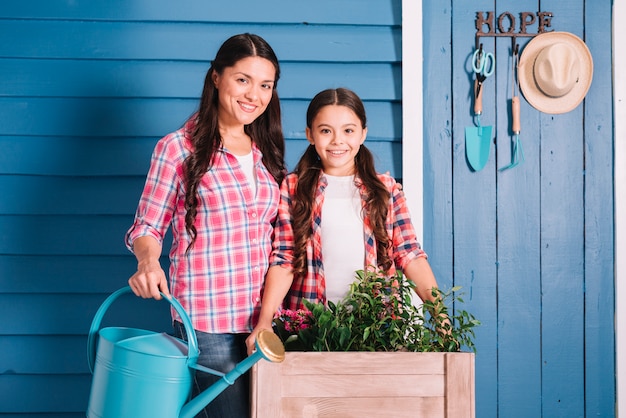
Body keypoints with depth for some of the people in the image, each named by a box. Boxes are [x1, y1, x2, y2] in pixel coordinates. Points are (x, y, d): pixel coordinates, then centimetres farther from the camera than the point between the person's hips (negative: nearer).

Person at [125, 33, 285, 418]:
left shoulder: (266, 152, 11)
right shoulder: (179, 147, -4)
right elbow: (148, 227, -1)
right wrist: (149, 261, -23)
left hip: (262, 315, 5)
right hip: (207, 318, -5)